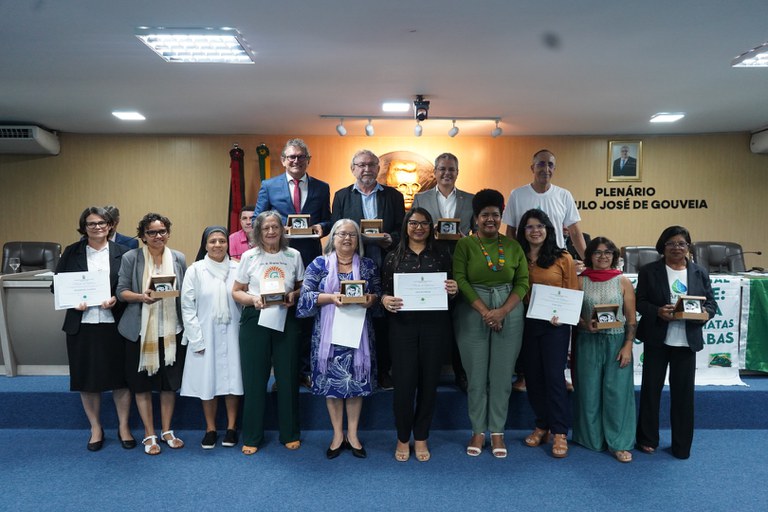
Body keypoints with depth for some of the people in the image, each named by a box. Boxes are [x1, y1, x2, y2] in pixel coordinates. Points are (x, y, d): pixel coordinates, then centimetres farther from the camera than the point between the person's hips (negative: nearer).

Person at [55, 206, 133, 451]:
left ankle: (123, 427, 23)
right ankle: (96, 429, 28)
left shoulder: (122, 253, 2)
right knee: (87, 379, 10)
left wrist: (116, 299, -17)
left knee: (120, 377, 6)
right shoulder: (71, 252, 5)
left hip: (114, 325, -1)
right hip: (82, 325, 1)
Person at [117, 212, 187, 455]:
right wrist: (141, 297, -22)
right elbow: (121, 291, -2)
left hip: (171, 330, 2)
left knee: (169, 382, 10)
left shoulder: (179, 259, 5)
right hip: (141, 331, -2)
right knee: (142, 383, 6)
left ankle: (167, 431, 27)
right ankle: (149, 435, 22)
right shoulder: (131, 258, -1)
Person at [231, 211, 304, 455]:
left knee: (288, 377, 6)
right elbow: (236, 291, 5)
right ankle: (251, 437, 20)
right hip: (255, 320, -1)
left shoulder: (293, 255, 5)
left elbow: (303, 287, 12)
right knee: (254, 378, 5)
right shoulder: (249, 256, 2)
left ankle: (290, 434, 23)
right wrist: (253, 299, -14)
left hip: (286, 320, 1)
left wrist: (294, 295, -9)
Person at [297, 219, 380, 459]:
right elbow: (305, 295, -4)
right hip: (329, 333, -1)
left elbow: (378, 293, 9)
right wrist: (330, 297, -18)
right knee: (331, 380, 4)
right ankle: (337, 434, 21)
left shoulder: (368, 265, 8)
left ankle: (353, 434, 22)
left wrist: (371, 299, -12)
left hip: (358, 333, 2)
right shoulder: (319, 264, 2)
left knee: (357, 381, 6)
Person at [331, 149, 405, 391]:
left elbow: (402, 230, 7)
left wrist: (391, 238, -14)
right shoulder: (341, 196, 10)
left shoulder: (394, 196, 11)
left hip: (385, 267, 0)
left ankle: (383, 371, 15)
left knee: (383, 321, 3)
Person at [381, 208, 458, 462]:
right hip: (403, 325, -1)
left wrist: (454, 290, -12)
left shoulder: (441, 253, 7)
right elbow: (384, 290, 7)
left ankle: (421, 438, 25)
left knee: (429, 382, 8)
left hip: (435, 325, 1)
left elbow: (452, 288, 10)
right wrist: (385, 300, -14)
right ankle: (403, 438, 20)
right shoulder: (394, 256, 7)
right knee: (403, 382, -1)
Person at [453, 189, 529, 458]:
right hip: (472, 314, -1)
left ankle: (497, 431, 20)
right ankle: (478, 431, 18)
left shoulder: (513, 246, 6)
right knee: (476, 376, 4)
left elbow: (523, 282, 1)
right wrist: (484, 311, -16)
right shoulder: (464, 244, 0)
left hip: (509, 314, 2)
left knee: (502, 375, 6)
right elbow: (460, 280, -8)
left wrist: (502, 311, -13)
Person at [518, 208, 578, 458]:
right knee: (533, 376, 10)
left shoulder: (563, 258, -2)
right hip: (527, 323, 3)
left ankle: (560, 433, 7)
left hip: (555, 325, -3)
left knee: (554, 376, -4)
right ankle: (542, 426, 25)